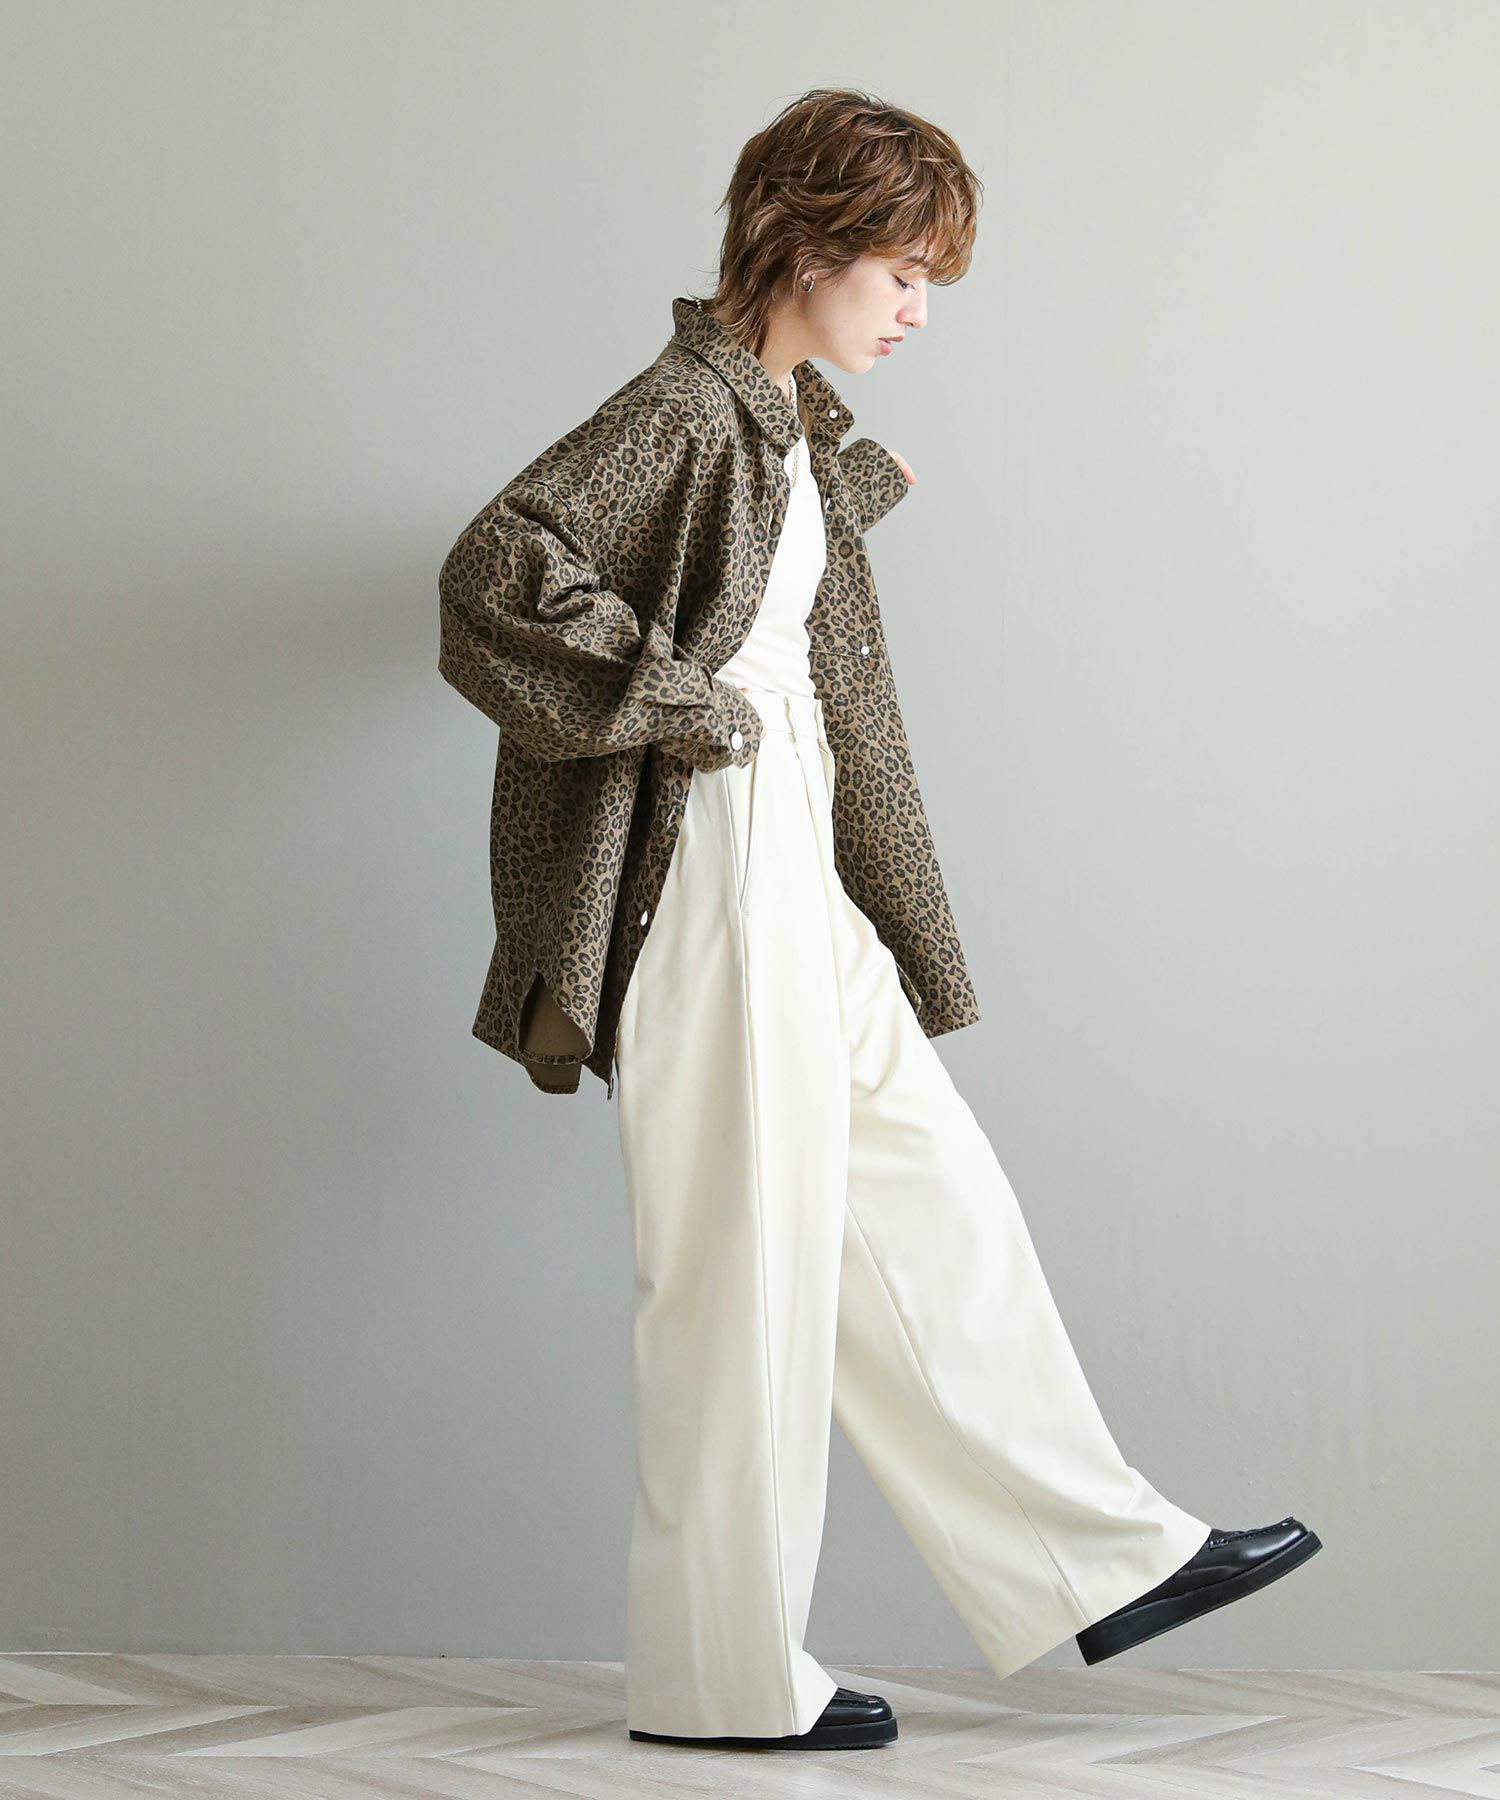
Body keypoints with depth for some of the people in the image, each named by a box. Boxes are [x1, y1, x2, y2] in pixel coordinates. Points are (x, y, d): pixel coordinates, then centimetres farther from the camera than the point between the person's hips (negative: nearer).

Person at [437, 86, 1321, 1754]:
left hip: (804, 884, 10)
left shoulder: (794, 414, 14)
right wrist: (685, 706, -19)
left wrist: (863, 485, 29)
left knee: (936, 1212, 14)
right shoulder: (683, 408, -15)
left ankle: (1099, 1557, 25)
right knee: (744, 1277, -1)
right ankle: (720, 1676, 12)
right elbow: (498, 578, -26)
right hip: (713, 883, -10)